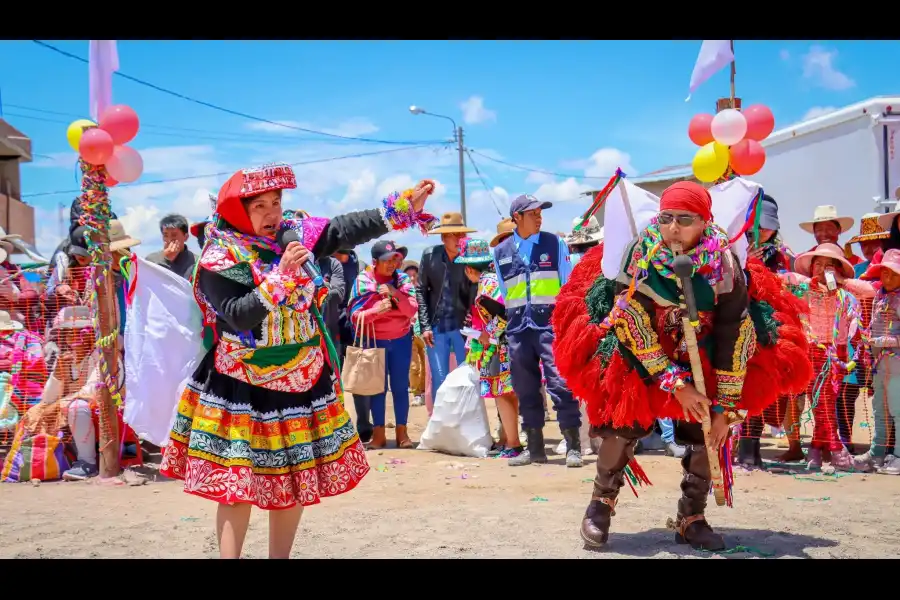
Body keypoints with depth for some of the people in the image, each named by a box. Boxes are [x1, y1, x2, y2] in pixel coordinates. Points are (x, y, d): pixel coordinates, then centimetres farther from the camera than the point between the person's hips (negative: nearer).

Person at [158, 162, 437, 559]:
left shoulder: (295, 235, 0)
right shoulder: (219, 260, -15)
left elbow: (347, 231, 0)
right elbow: (239, 317, -24)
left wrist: (405, 207, -5)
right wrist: (281, 277, -30)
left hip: (302, 381, 6)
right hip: (245, 392, -6)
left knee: (297, 482, 12)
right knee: (239, 485, -3)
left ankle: (280, 556, 26)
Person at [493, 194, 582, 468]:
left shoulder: (555, 244, 4)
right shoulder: (501, 251, 10)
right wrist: (506, 322, 13)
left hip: (550, 324, -3)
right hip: (517, 329, 3)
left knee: (561, 383, -10)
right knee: (526, 389, 7)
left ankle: (573, 446, -4)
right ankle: (534, 447, 17)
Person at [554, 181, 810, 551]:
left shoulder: (724, 264, -23)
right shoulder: (640, 256, -26)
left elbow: (734, 338, -18)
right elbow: (633, 324, -22)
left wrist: (726, 407, -17)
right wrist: (676, 383, -24)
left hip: (703, 359, 2)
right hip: (640, 353, -1)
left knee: (707, 431, -5)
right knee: (622, 420, -13)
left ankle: (691, 519, 14)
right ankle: (601, 504, 8)